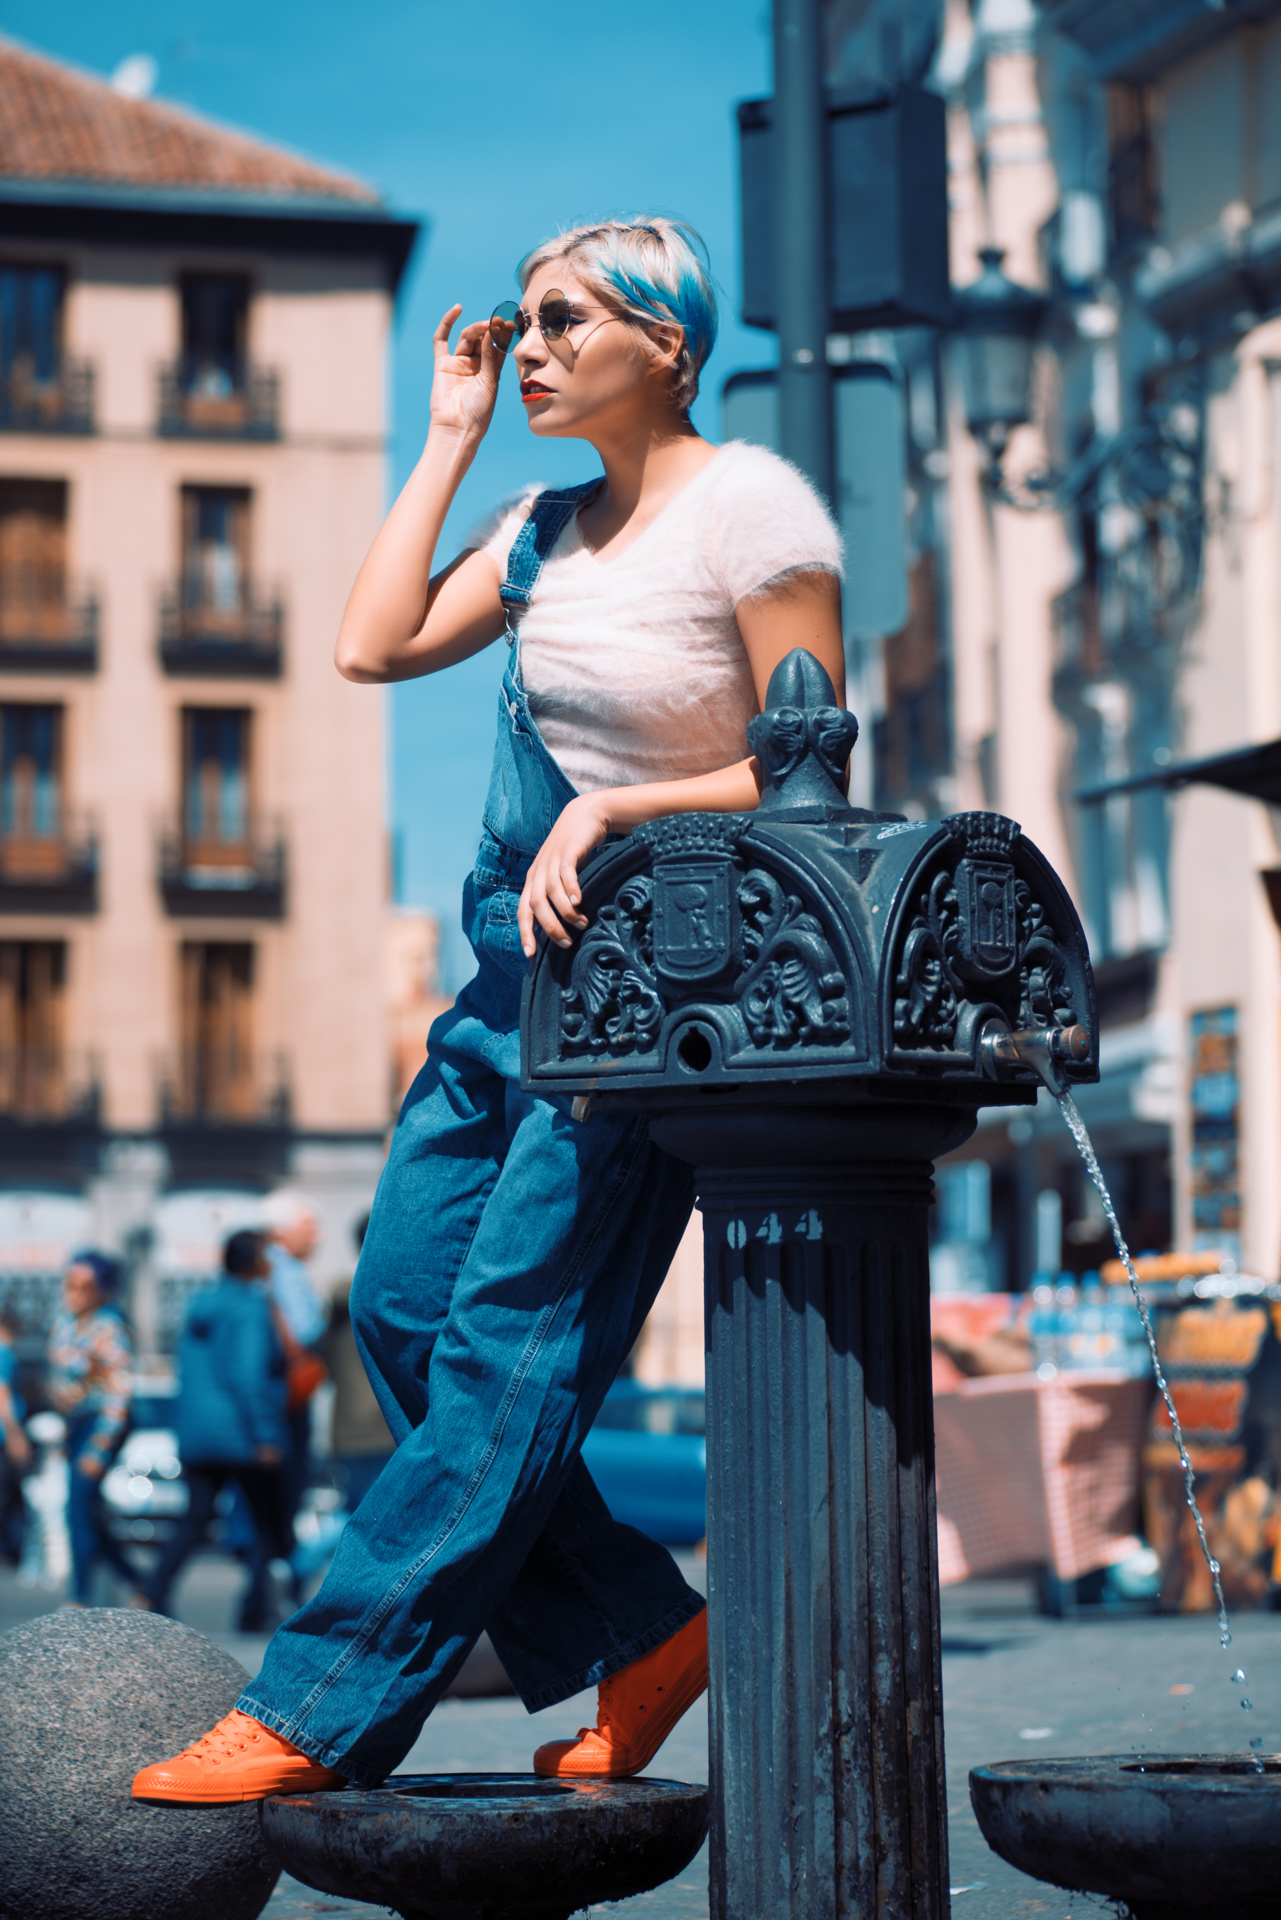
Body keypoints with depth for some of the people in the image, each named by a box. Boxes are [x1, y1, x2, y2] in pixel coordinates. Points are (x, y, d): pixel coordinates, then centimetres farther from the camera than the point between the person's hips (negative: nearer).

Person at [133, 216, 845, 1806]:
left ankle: (311, 1718, -5)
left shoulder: (752, 507, -8)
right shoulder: (548, 527, 13)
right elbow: (375, 646, 3)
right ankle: (634, 1634, 11)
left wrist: (610, 813, -19)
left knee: (508, 1348, -7)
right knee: (402, 1304, 1)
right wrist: (449, 440, 8)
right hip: (523, 959, 8)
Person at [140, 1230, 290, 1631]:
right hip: (242, 1433, -7)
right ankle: (256, 1609, 4)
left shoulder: (202, 1303, 11)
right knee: (268, 1522, 6)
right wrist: (265, 1436, -19)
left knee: (196, 1515, 9)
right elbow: (248, 1374, -20)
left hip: (195, 1431, 7)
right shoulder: (251, 1306, -13)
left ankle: (154, 1593, -7)